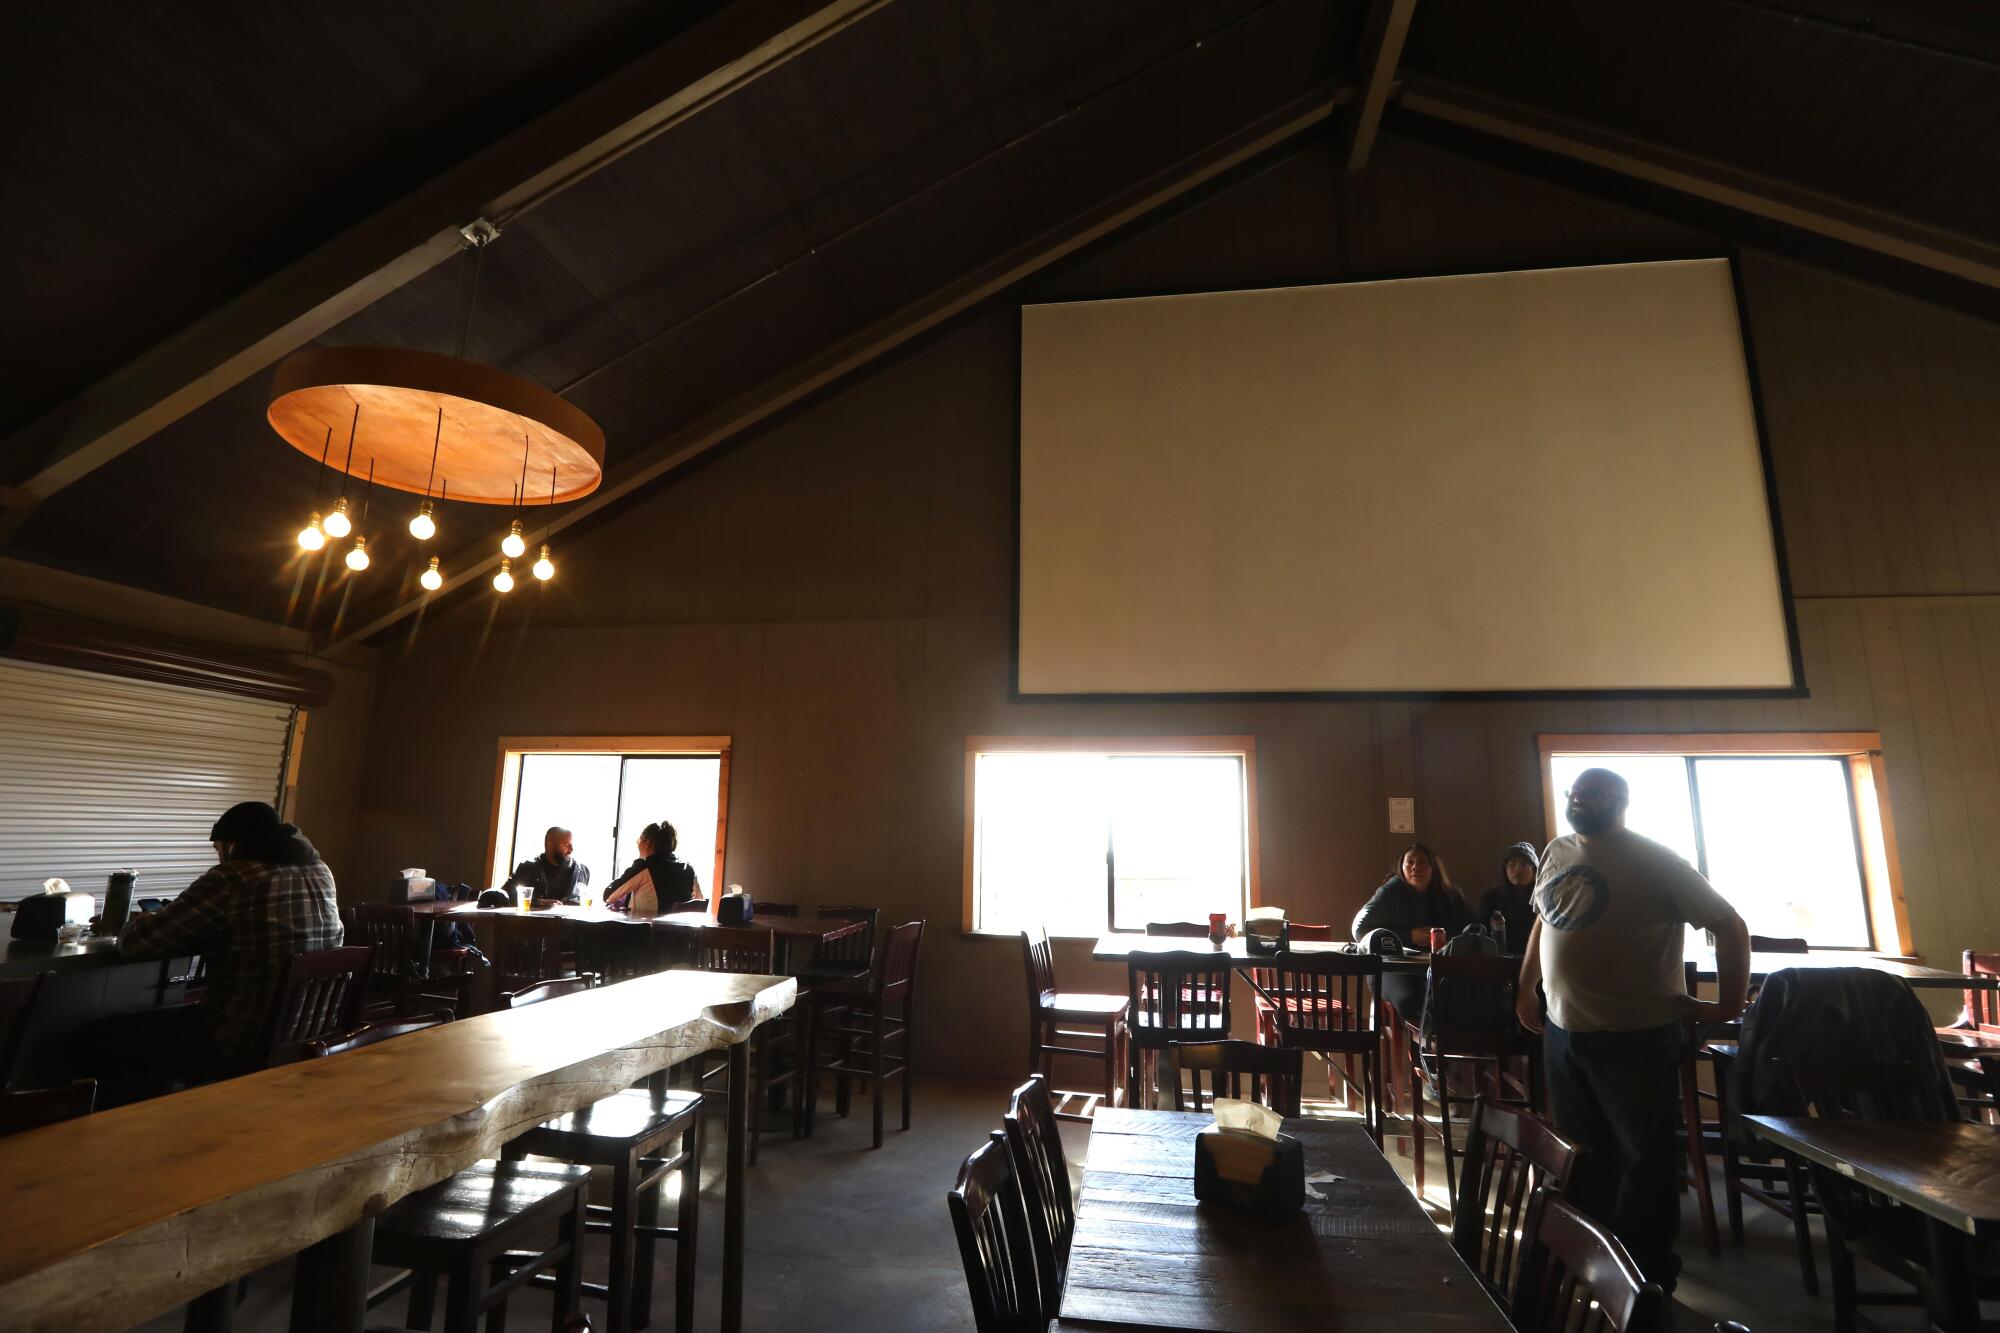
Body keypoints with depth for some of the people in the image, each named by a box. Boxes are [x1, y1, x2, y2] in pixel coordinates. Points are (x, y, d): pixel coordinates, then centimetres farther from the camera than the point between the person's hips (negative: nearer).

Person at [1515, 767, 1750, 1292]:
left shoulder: (1653, 860, -11)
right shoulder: (1558, 852, 6)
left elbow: (1729, 924, -9)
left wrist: (1728, 1004, -10)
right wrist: (1525, 989, 17)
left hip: (1636, 1036, -6)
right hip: (1562, 1031, 6)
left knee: (1644, 1157, 9)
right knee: (1582, 1157, 18)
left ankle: (1650, 1274, 24)